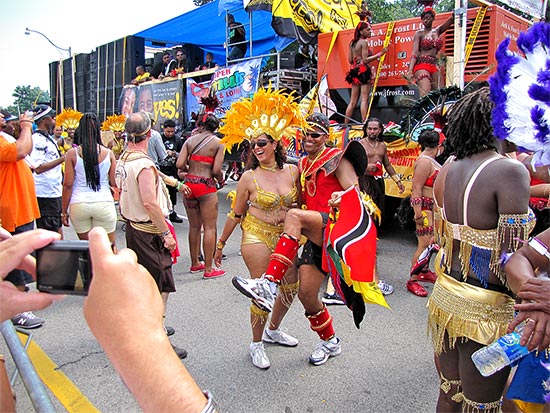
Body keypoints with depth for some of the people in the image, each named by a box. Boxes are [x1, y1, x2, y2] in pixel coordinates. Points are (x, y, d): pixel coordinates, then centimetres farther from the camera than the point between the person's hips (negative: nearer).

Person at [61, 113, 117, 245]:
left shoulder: (72, 154, -2)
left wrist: (64, 211, 6)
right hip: (104, 203, 0)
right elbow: (114, 183, 1)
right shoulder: (108, 153, -1)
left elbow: (68, 185, -2)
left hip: (79, 204, 1)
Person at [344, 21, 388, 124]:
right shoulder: (364, 42, -7)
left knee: (353, 101, 9)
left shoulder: (352, 43, 14)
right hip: (364, 71, -7)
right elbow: (365, 60, -14)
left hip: (355, 71, 7)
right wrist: (380, 53, -11)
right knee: (364, 99, -9)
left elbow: (350, 60, 12)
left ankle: (345, 124, 8)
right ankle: (364, 123, -15)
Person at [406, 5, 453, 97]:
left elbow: (452, 18, 10)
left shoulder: (437, 31, 19)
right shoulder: (419, 34, 6)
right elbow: (414, 53, -6)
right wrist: (410, 71, -19)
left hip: (434, 67, 6)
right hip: (422, 66, -6)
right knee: (425, 95, -22)